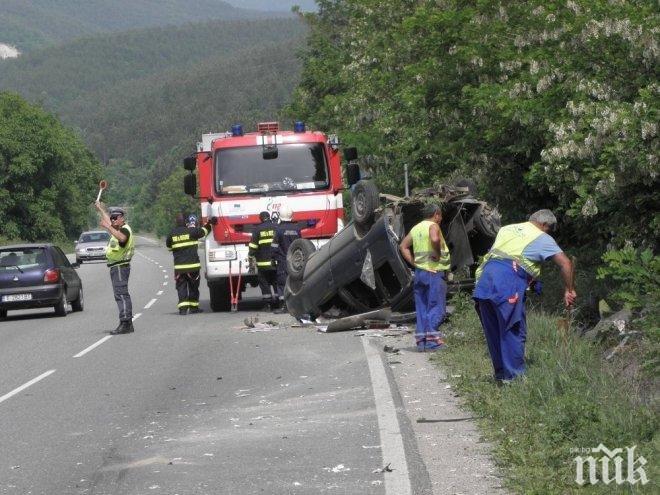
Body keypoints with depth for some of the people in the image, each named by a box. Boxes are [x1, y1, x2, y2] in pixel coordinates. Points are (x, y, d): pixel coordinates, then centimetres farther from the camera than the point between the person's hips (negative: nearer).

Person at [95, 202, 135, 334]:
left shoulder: (125, 229, -12)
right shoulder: (118, 229, 18)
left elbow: (122, 238, -38)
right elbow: (107, 220, 39)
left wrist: (108, 227, -42)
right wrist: (100, 209, 46)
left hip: (120, 266, -11)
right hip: (116, 267, 11)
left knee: (121, 294, -15)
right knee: (122, 295, 12)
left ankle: (125, 324, -20)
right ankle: (128, 324, 16)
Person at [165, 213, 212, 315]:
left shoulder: (172, 234, 1)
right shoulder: (191, 231, -6)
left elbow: (168, 245, 15)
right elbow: (203, 231, 7)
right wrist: (209, 223, 24)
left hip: (179, 266, 1)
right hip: (192, 264, -1)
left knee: (181, 287, 3)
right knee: (193, 286, 12)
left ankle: (183, 307, -10)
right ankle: (193, 307, 18)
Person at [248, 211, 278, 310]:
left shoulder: (257, 229, -3)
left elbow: (253, 245, -4)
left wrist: (251, 255, 8)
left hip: (263, 262, -2)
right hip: (276, 261, 2)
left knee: (264, 283, 4)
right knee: (275, 283, 11)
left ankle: (267, 304, -2)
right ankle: (276, 302, 9)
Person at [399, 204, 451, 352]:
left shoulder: (416, 228, 16)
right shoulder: (433, 226, -7)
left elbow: (403, 246, 17)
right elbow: (434, 239, -29)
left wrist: (413, 262, 10)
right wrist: (438, 254, -14)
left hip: (419, 271, 7)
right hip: (434, 272, -7)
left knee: (422, 308, 9)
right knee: (436, 307, -5)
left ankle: (421, 340, 8)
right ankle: (432, 339, -12)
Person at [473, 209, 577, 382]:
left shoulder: (506, 229, 28)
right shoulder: (542, 238, 10)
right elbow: (565, 263, 3)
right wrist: (569, 290, 10)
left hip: (485, 279, 6)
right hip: (508, 283, -6)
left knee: (493, 333, 14)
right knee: (514, 332, 2)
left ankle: (501, 374, 22)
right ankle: (513, 377, 3)